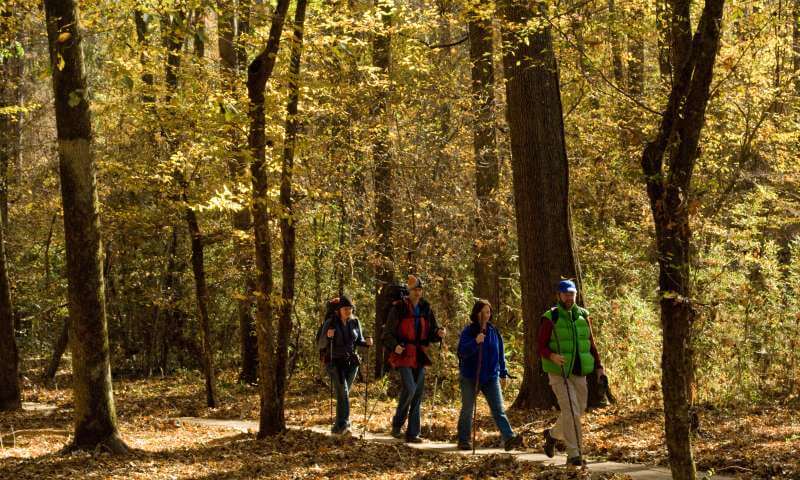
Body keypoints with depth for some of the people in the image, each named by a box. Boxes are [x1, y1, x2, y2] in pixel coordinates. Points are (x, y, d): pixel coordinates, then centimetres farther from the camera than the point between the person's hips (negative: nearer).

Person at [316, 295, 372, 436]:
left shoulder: (355, 322, 3)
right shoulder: (330, 322, -8)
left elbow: (359, 341, 12)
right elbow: (320, 345, -8)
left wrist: (367, 342, -10)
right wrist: (327, 336, -28)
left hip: (351, 361, 4)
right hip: (334, 362, -4)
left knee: (344, 393, 6)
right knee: (343, 392, -19)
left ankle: (338, 427, 14)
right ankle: (344, 424, -25)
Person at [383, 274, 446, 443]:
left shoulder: (426, 309, 9)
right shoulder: (398, 309, -6)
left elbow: (432, 332, 13)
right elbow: (387, 334, -4)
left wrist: (439, 333, -9)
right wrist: (395, 346, -22)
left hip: (419, 356, 5)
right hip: (403, 354, -5)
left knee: (418, 394, 5)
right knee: (409, 388, -19)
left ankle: (412, 433, 11)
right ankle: (397, 425, 1)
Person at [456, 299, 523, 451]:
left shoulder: (494, 331, 6)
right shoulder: (468, 331, -6)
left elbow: (500, 353, 14)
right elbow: (462, 352, -18)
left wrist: (503, 373, 14)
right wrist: (475, 342, -32)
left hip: (491, 376, 3)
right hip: (470, 376, -3)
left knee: (499, 409, -7)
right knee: (467, 409, 7)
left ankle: (509, 438, -18)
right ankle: (463, 441, 19)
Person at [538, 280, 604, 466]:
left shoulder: (583, 316, 9)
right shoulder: (550, 318, -5)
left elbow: (591, 344, 14)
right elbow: (541, 345, -5)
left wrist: (598, 367, 7)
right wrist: (552, 356, -25)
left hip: (579, 373, 5)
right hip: (559, 373, -5)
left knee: (578, 410, 10)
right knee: (571, 410, -13)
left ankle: (553, 434, 36)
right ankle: (574, 454, -7)